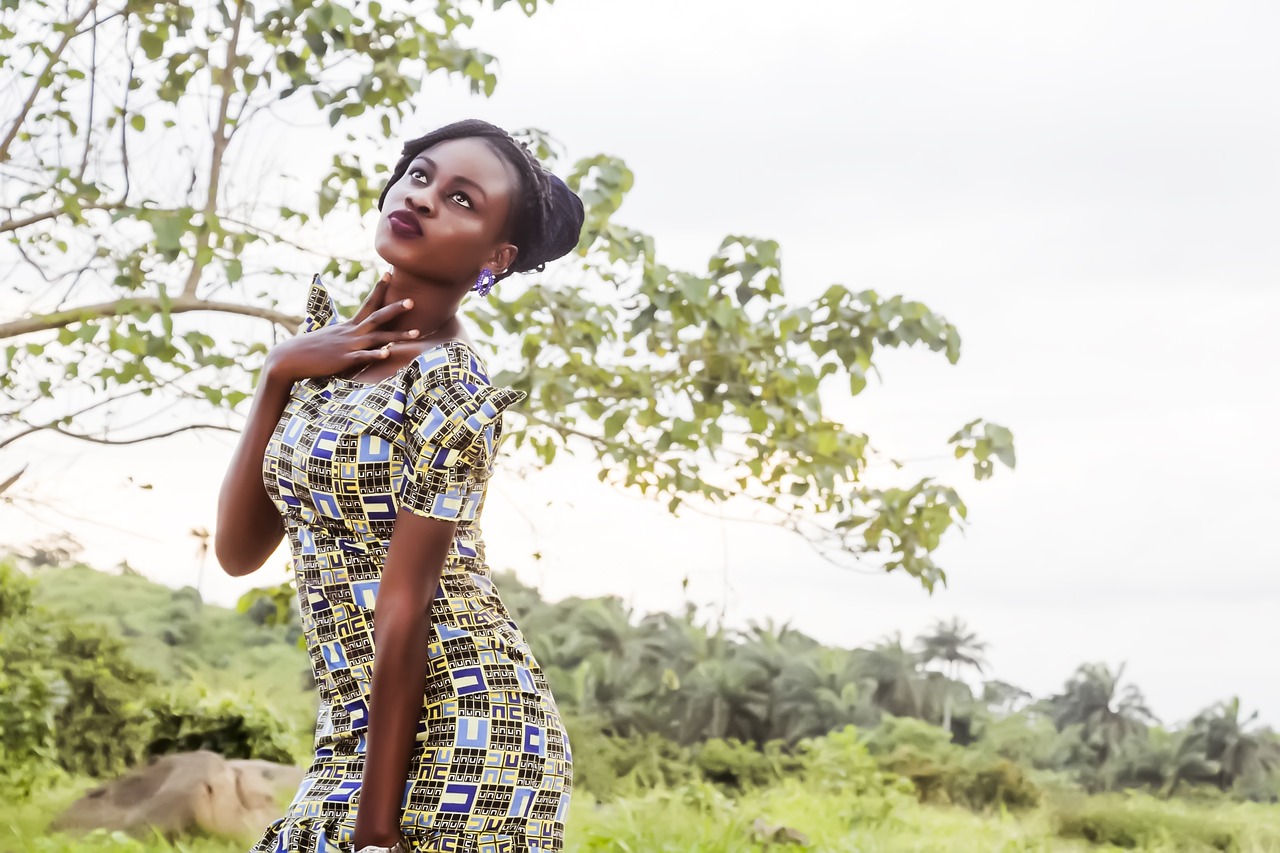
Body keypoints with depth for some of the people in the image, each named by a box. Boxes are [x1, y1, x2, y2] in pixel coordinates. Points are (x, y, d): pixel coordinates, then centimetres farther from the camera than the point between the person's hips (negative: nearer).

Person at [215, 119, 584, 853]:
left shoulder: (451, 391, -14)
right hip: (356, 731, 7)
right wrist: (278, 374, -5)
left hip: (456, 732, -7)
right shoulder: (333, 346, 8)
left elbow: (403, 616, -17)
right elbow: (239, 550, 4)